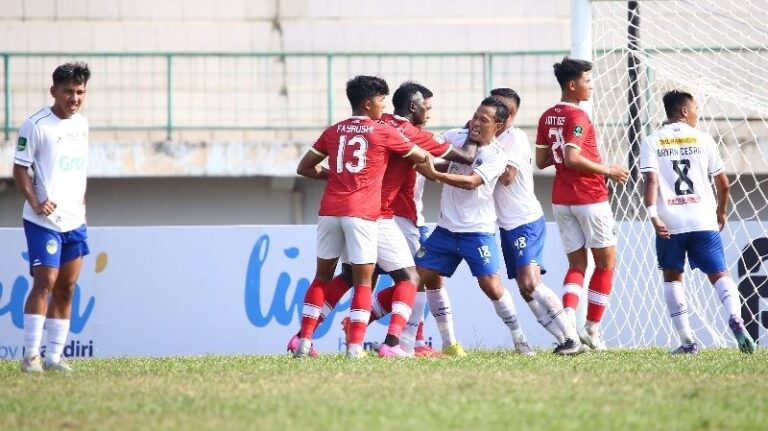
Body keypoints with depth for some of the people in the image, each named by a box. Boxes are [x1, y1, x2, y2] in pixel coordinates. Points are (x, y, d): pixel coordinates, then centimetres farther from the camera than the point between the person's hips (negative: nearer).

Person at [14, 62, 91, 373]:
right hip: (44, 221, -7)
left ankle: (54, 356, 11)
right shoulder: (36, 125, -10)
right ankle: (31, 355, -10)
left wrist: (81, 204, 13)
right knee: (44, 282, -12)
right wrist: (35, 203, -18)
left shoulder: (81, 124, 11)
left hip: (74, 220, 7)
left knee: (66, 288, 7)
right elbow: (20, 169, -9)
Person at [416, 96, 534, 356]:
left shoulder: (496, 157, -12)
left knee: (491, 284, -15)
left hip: (478, 231, -6)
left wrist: (435, 174, -35)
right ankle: (449, 343, 8)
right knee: (423, 275, 0)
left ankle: (520, 340, 2)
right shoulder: (456, 137, 3)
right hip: (447, 227, 6)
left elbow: (471, 182, -26)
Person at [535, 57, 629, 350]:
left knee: (577, 264, 9)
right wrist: (608, 171, -16)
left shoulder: (548, 117, 9)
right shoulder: (577, 117, -15)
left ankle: (568, 318, -15)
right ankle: (593, 329, 6)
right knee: (606, 262, 7)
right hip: (590, 198, -7)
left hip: (561, 200, 7)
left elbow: (541, 161, 11)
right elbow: (572, 158, -24)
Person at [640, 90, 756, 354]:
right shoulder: (703, 140, 8)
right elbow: (723, 183, 10)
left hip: (669, 223, 0)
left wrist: (653, 216, -15)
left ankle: (687, 341, 8)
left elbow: (651, 181, -9)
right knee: (719, 273, 2)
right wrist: (721, 212, 26)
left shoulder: (652, 143, 6)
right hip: (703, 221, 0)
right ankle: (735, 317, -27)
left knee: (672, 277, 15)